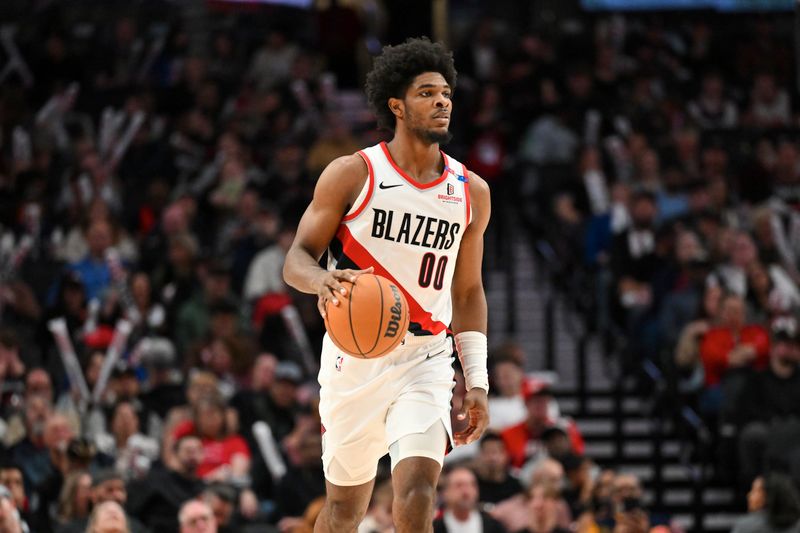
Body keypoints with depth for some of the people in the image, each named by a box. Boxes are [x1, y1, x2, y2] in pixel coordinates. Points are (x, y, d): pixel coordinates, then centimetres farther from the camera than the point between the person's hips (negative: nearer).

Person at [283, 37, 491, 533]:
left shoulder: (472, 192, 6)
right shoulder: (352, 174, -4)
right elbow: (296, 260, -4)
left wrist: (478, 382, 8)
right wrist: (322, 281, -29)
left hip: (423, 359, 1)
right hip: (355, 354, -1)